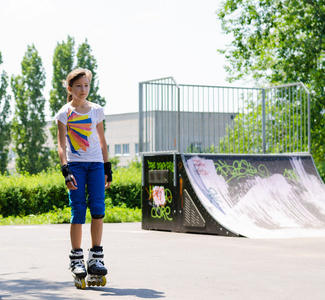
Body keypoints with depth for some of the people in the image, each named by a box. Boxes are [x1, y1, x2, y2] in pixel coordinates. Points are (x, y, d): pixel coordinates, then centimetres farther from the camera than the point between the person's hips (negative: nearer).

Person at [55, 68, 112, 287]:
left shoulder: (97, 111, 11)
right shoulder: (64, 113, 2)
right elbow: (61, 146, -3)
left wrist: (108, 168, 13)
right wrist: (66, 171, -15)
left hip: (96, 164, 2)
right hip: (75, 164, -2)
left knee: (98, 207, -11)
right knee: (78, 211, -6)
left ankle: (96, 257, -2)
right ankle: (76, 259, 4)